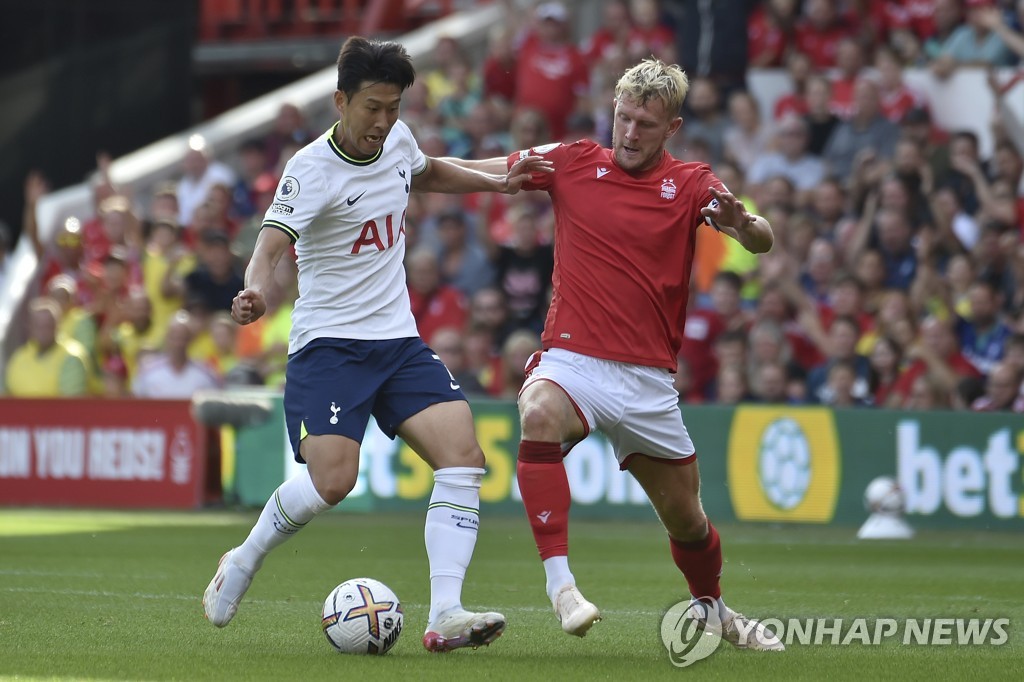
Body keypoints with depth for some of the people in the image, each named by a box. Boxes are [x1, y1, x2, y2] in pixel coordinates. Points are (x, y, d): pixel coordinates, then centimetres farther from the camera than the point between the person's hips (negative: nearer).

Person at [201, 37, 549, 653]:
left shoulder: (398, 140, 6)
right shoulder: (313, 169, -15)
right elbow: (274, 242, -28)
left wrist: (496, 183, 20)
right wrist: (257, 290, -48)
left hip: (398, 339, 6)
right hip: (329, 342, -6)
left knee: (463, 457, -13)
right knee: (332, 481, -21)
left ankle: (446, 615, -17)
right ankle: (244, 561, 9)